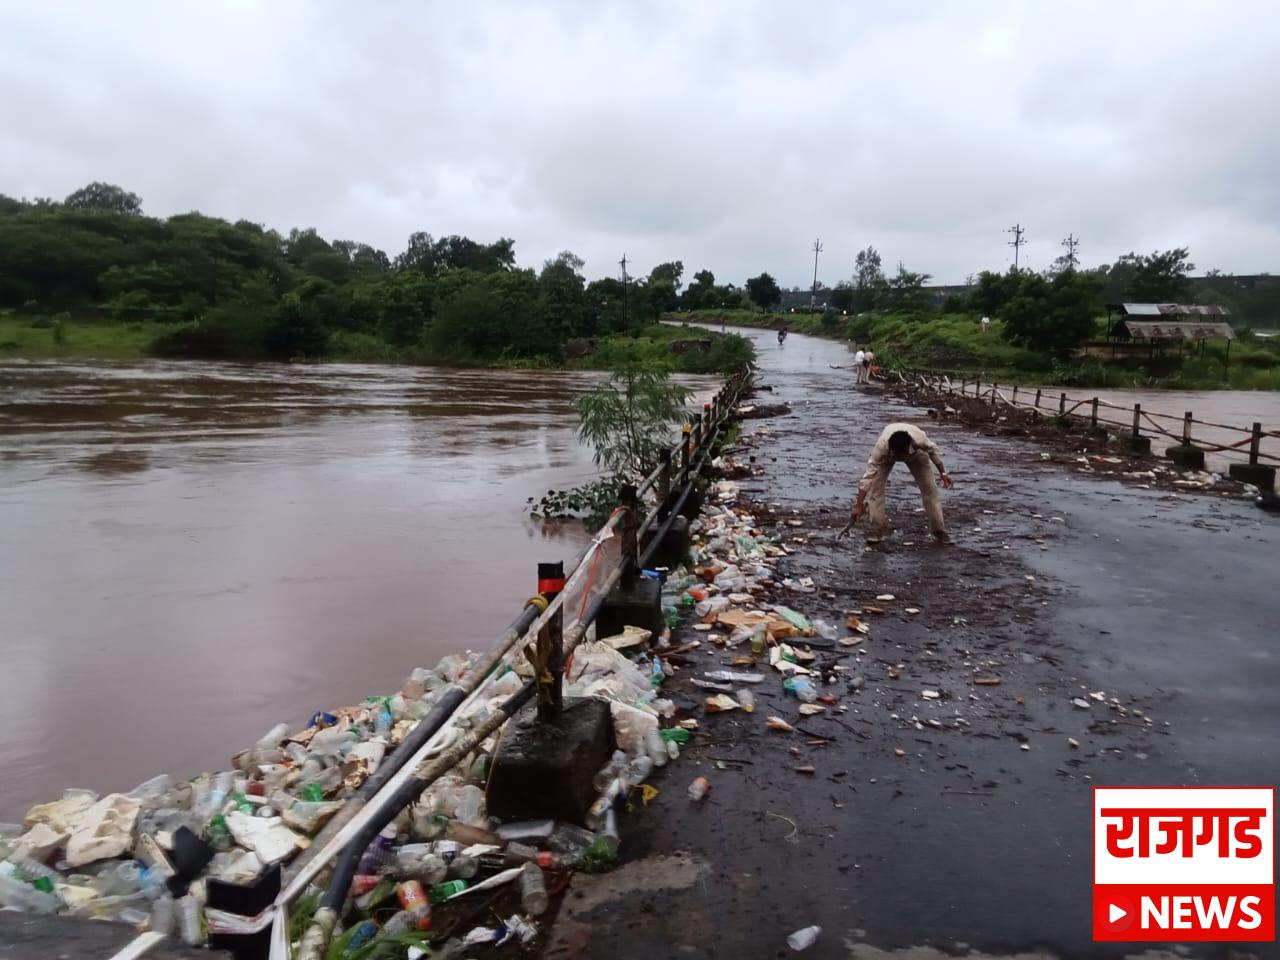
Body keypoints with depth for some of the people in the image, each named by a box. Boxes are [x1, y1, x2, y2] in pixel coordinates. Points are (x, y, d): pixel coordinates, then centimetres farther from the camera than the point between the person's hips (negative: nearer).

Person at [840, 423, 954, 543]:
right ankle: (877, 530, -9)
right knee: (876, 487, -18)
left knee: (929, 488, -7)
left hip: (916, 452, 1)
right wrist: (859, 506, -43)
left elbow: (933, 450, -18)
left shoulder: (919, 440, -43)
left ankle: (939, 531, 5)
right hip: (886, 453, -1)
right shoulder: (881, 446, -45)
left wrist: (943, 473, -8)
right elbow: (869, 476, -42)